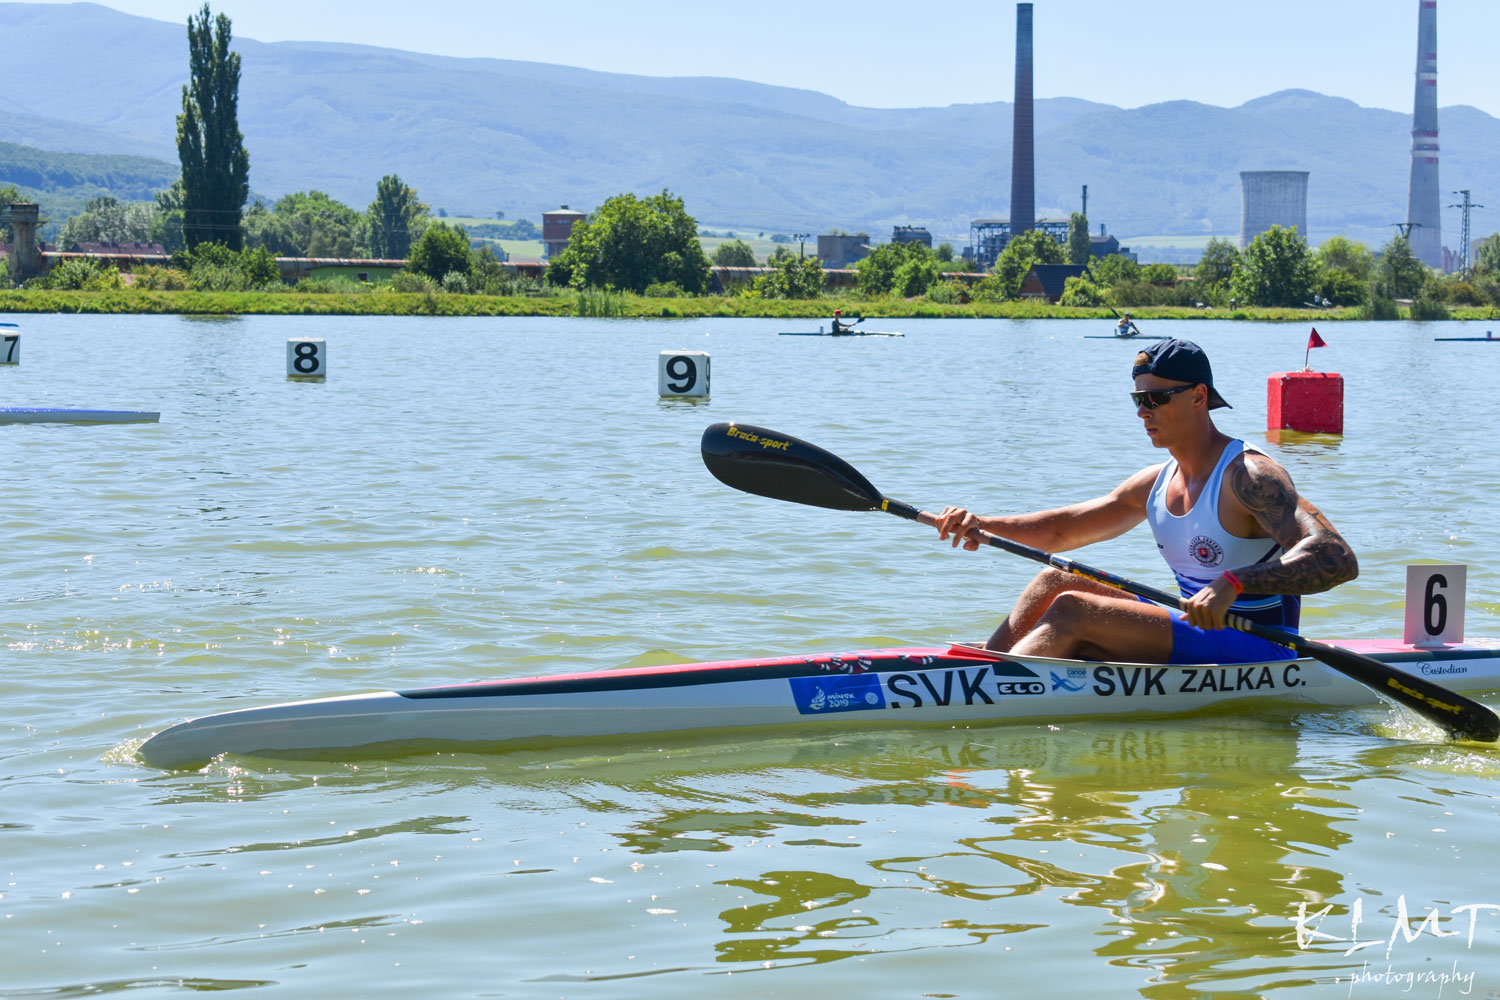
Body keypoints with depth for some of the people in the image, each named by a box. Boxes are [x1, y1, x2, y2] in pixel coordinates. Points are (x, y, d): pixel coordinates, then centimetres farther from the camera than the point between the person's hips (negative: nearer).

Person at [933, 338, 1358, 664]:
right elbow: (1061, 529, 18)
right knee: (1053, 583, 3)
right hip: (1197, 635, 9)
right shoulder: (1156, 483, 11)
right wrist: (982, 525, 0)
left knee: (1073, 610, -20)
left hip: (1257, 651, -9)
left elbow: (1338, 559, -29)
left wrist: (1233, 582, -41)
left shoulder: (1248, 476, -16)